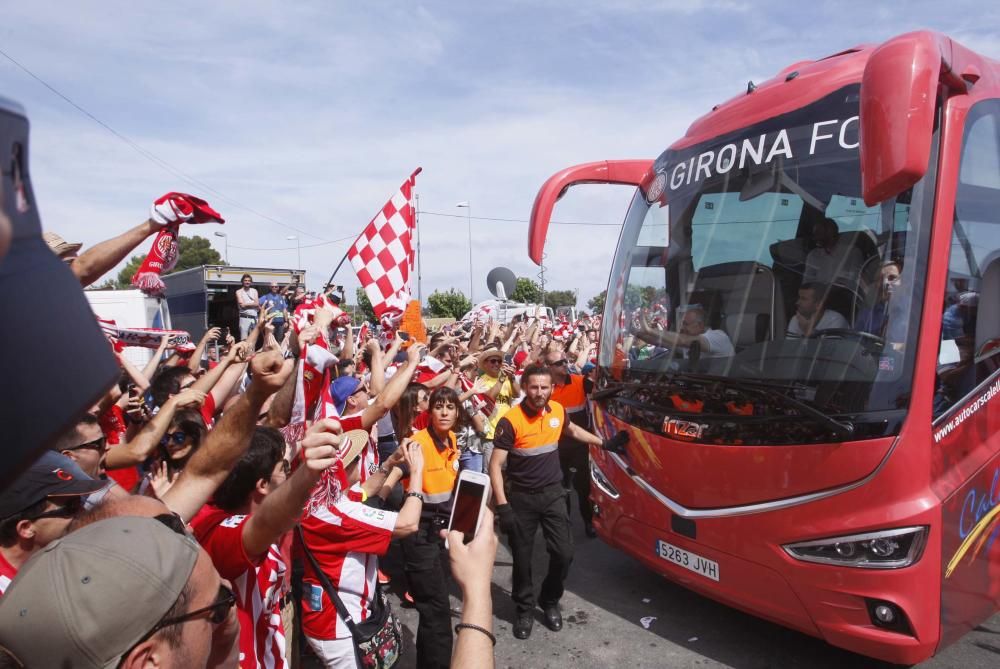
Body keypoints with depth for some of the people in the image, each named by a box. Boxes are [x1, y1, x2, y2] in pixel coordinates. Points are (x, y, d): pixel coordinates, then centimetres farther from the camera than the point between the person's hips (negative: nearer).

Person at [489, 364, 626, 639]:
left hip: (553, 493, 4)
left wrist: (605, 443, 23)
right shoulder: (511, 421, -20)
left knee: (563, 553, 2)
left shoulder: (558, 411, -4)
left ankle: (550, 601, 29)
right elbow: (495, 465, -17)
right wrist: (503, 506, -23)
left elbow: (572, 430, 21)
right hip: (522, 498, -3)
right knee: (522, 558, 9)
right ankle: (525, 609, 32)